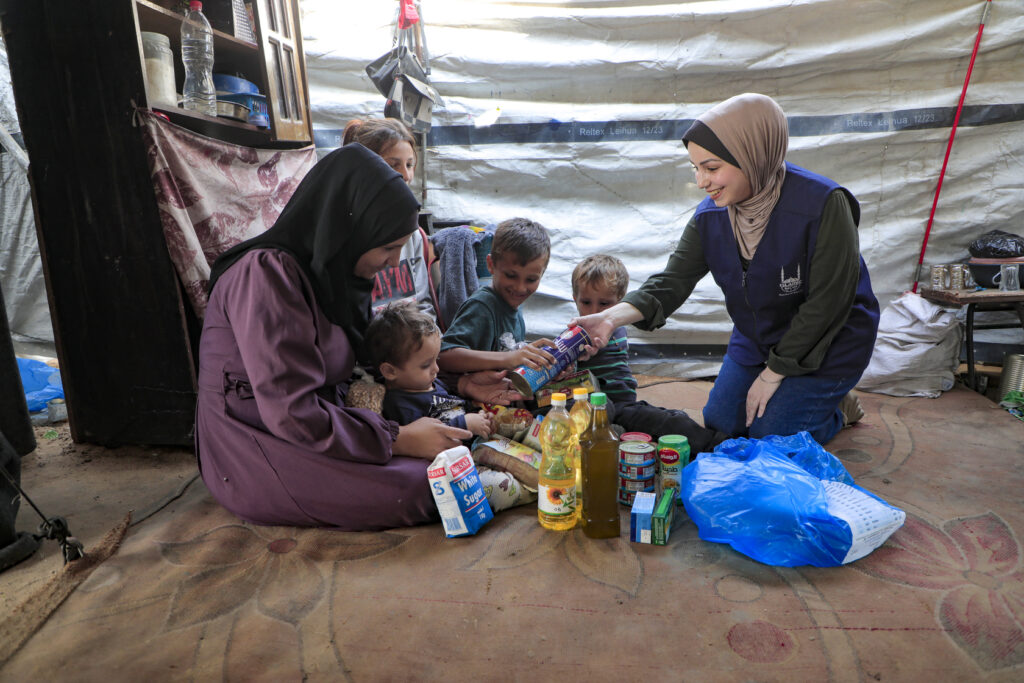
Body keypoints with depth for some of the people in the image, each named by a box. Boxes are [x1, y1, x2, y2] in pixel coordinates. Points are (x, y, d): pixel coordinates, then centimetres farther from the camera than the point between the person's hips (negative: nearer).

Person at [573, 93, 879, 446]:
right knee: (720, 424, 8)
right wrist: (613, 316, -36)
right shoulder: (711, 214, -12)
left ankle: (835, 407, 20)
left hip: (827, 344, -5)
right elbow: (673, 281, -17)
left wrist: (774, 372, -18)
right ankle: (800, 392, 31)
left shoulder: (824, 205, -28)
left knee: (771, 437, -10)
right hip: (756, 338, 6)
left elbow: (826, 305, -24)